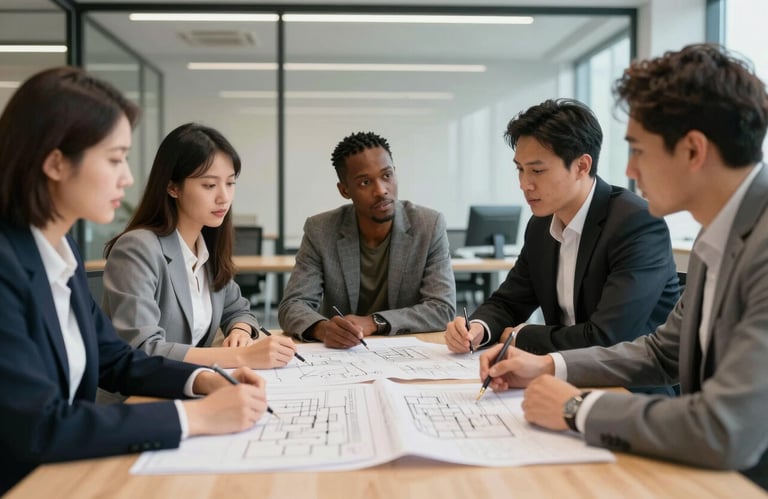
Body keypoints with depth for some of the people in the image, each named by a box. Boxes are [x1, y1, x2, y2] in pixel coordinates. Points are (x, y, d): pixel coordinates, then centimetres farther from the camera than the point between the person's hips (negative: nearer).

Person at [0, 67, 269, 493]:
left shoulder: (62, 250, 4)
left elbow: (115, 358, 11)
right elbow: (38, 426, -26)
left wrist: (206, 381, -5)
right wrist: (196, 416, -22)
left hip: (62, 468, 7)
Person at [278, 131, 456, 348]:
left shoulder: (430, 226, -8)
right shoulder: (319, 231, -7)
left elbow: (442, 308, -12)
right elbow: (292, 306, -11)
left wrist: (373, 322, -23)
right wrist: (323, 329, -32)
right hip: (339, 354, 0)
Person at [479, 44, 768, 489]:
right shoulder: (718, 238, 4)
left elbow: (726, 432, -31)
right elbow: (662, 351, 14)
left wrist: (578, 407, -18)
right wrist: (549, 366, 3)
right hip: (716, 474, 7)